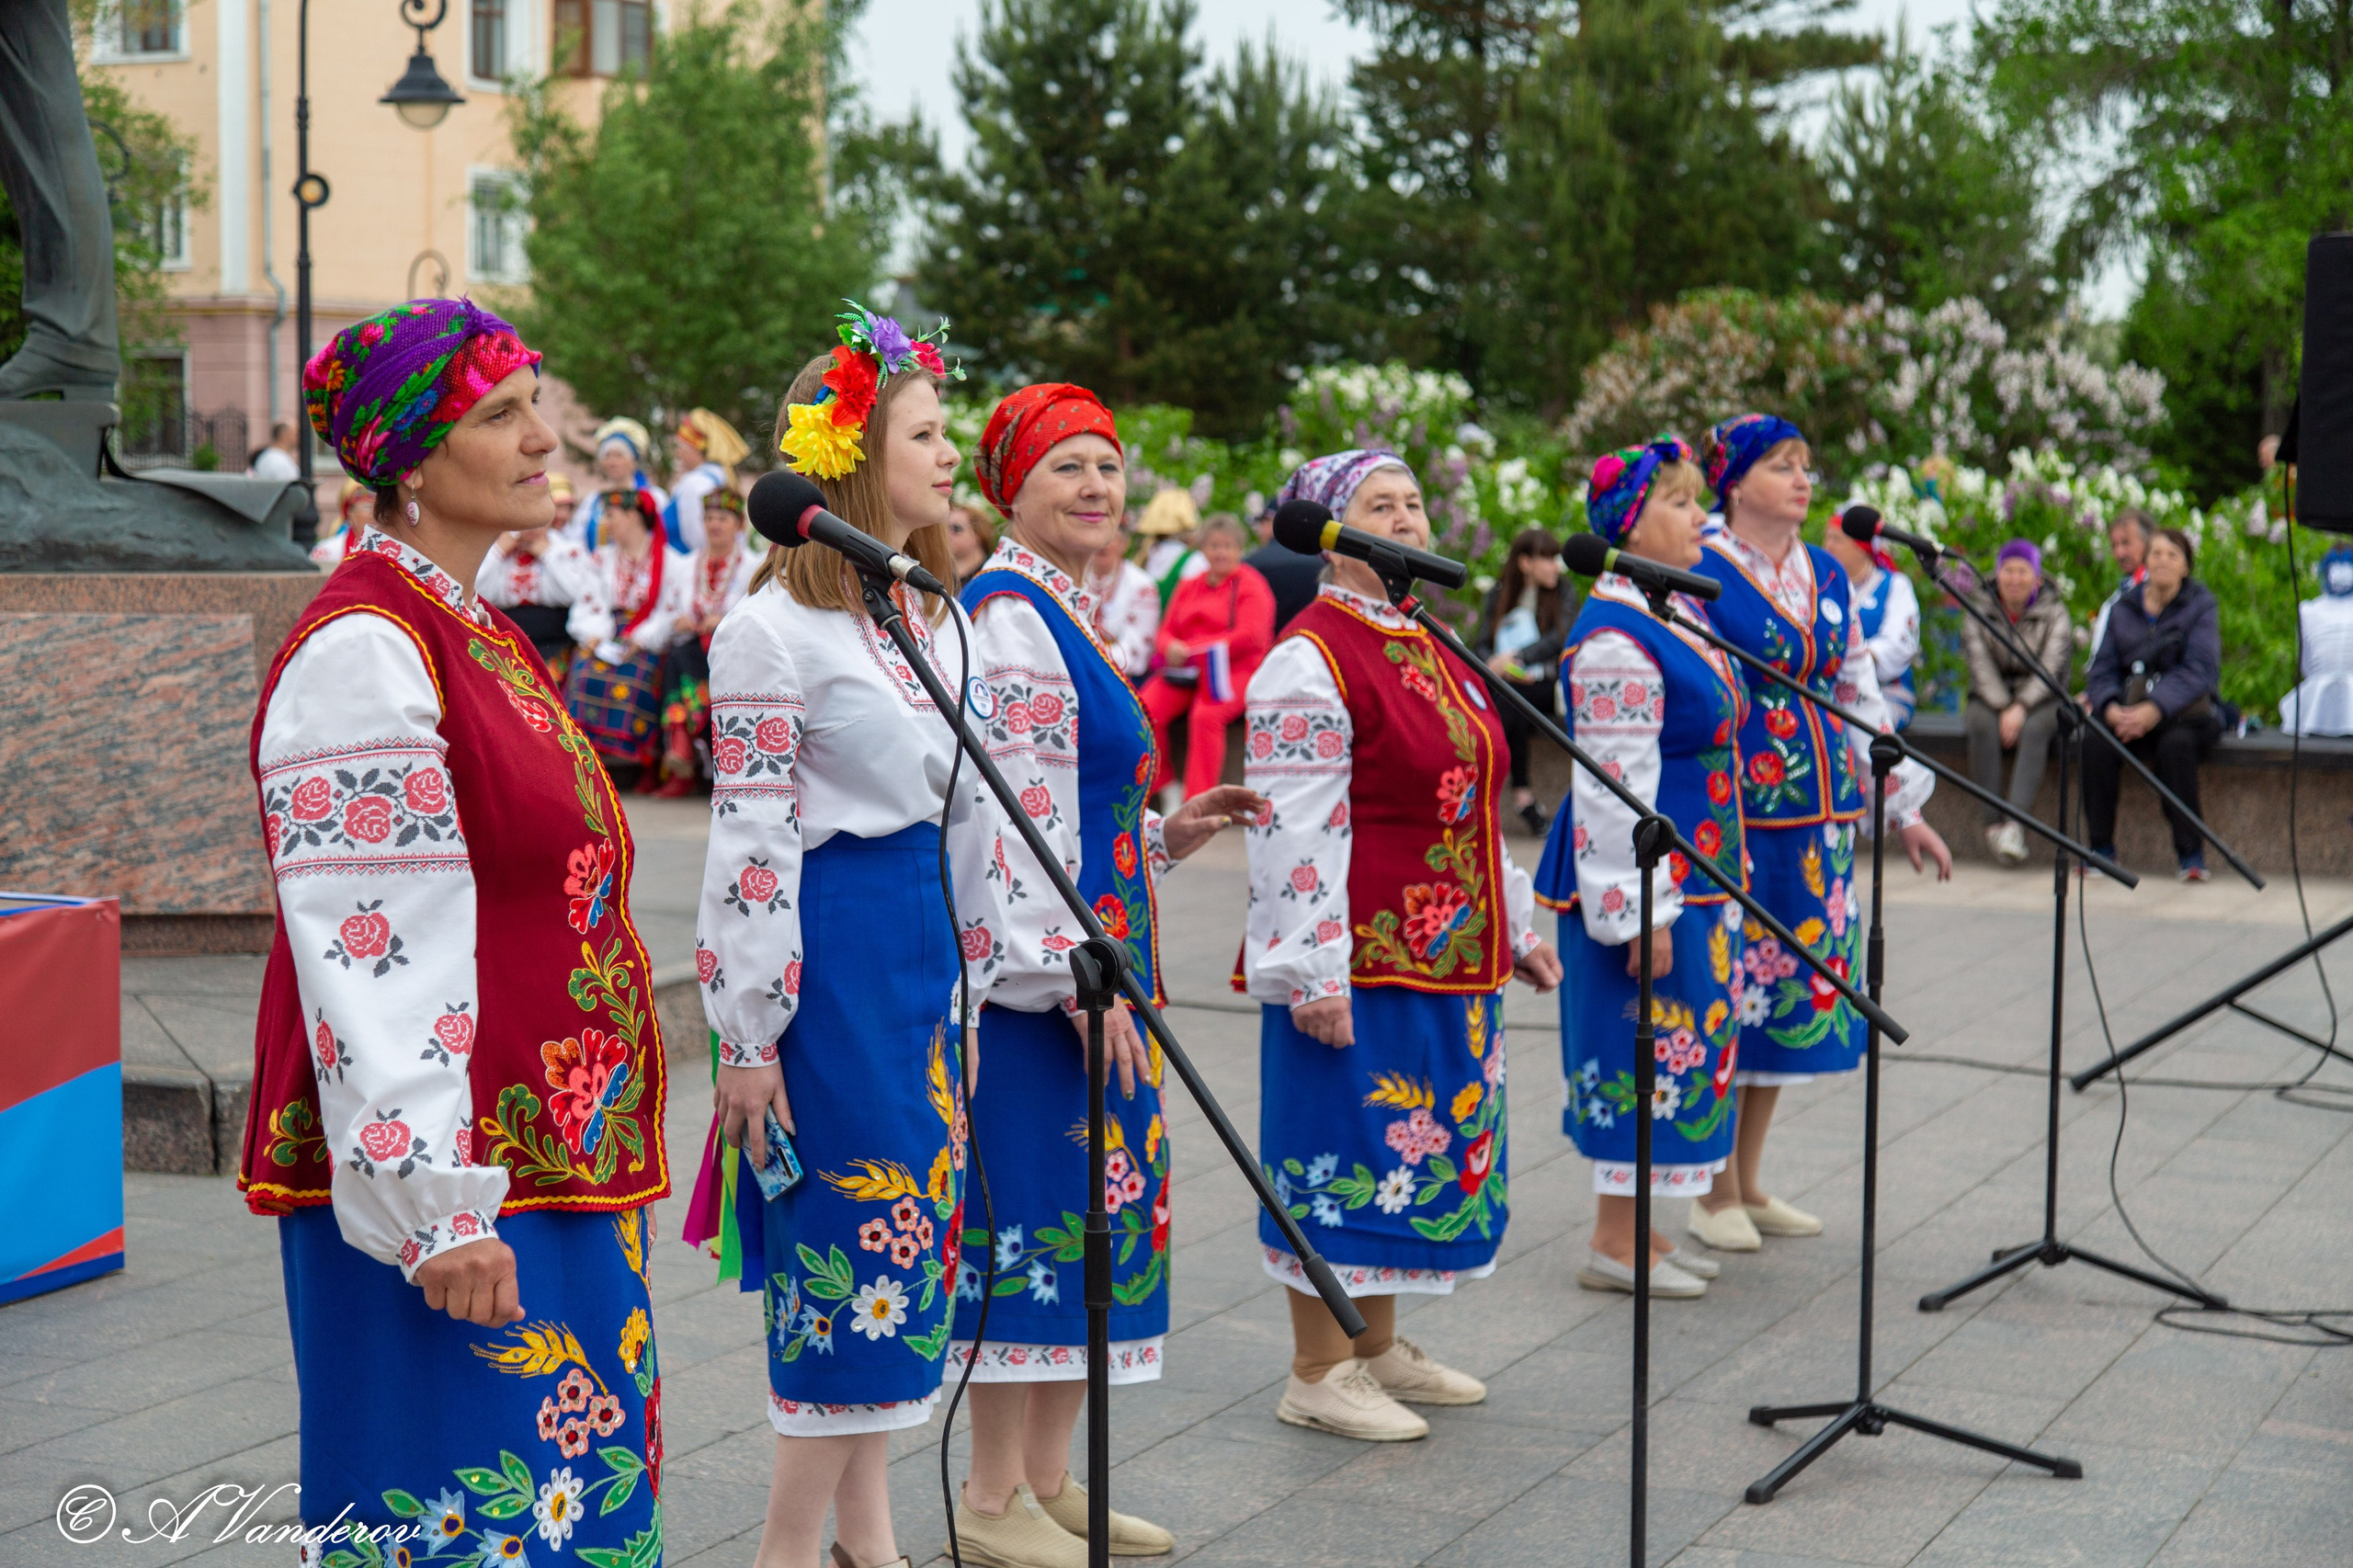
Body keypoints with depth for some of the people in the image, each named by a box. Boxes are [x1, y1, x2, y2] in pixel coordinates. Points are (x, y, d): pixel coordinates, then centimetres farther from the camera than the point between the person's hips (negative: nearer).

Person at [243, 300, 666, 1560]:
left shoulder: (474, 632, 15)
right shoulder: (363, 652, -15)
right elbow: (367, 955, -21)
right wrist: (437, 1209, -23)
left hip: (552, 1161, 9)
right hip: (447, 1187, -9)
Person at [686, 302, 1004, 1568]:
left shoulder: (936, 613, 12)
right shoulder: (773, 630, -13)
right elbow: (750, 842, -15)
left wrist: (978, 961, 17)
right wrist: (749, 1038, -15)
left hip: (927, 937, 8)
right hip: (835, 948, -8)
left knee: (907, 1227, 12)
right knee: (859, 1235, -3)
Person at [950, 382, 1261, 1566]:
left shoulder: (1067, 614, 17)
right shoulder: (1009, 615, -13)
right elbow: (1014, 817, -20)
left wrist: (1169, 832, 12)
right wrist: (1067, 971, -22)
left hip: (1097, 961, 10)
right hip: (1036, 976, -10)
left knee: (1095, 1205, 13)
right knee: (1036, 1205, -5)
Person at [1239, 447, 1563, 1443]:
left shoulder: (1429, 651, 16)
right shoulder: (1308, 663, -13)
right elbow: (1295, 832, -18)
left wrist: (1515, 927, 23)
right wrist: (1313, 975, -22)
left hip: (1448, 960, 9)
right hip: (1358, 965, -9)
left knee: (1419, 1147, 15)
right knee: (1347, 1149, -2)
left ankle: (1378, 1348, 28)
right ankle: (1319, 1373, 8)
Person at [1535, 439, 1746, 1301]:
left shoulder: (1682, 613, 13)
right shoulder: (1616, 637, -19)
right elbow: (1616, 786, -22)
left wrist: (1725, 872, 23)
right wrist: (1643, 909, -24)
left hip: (1695, 871, 10)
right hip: (1646, 880, -10)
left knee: (1684, 1037, 14)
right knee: (1645, 1041, -4)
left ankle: (1641, 1230, 23)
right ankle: (1614, 1245, 6)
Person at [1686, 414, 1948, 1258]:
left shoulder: (1827, 577, 13)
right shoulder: (1698, 575, -7)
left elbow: (1862, 697, 17)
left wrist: (1906, 807, 14)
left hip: (1818, 815, 7)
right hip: (1733, 811, -7)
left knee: (1792, 989, 10)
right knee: (1730, 990, -3)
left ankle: (1749, 1183, 21)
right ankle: (1716, 1193, 8)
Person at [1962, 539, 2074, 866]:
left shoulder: (2054, 612, 1)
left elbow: (2051, 667, -12)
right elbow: (1981, 666, -7)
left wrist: (2020, 708, -26)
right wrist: (2003, 710, -21)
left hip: (2040, 698, -1)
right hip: (1990, 696, 1)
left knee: (2035, 727, -34)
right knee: (1981, 724, -33)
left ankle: (2015, 823, -45)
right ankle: (1992, 822, -33)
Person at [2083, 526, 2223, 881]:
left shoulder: (2201, 605, 0)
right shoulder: (2124, 608, 11)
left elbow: (2198, 669, -12)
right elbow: (2102, 669, 5)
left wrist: (2153, 710, -26)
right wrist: (2111, 708, -18)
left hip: (2184, 712, -3)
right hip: (2130, 708, 3)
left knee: (2176, 743, -36)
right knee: (2096, 742, -28)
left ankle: (2190, 853, -23)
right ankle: (2101, 848, -18)